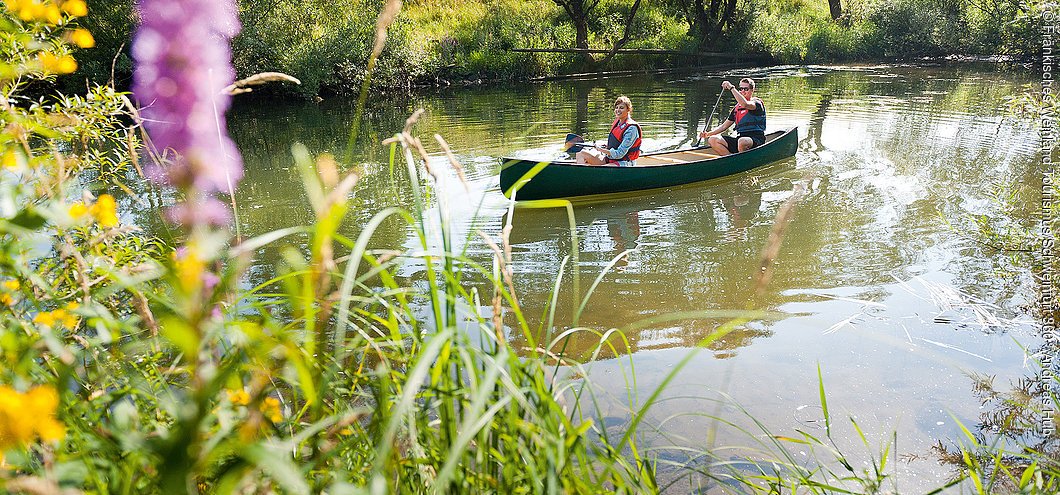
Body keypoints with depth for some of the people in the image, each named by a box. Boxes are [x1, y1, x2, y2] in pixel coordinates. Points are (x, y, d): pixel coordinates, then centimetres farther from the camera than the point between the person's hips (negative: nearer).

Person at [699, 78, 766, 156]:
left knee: (742, 141, -42)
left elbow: (745, 104, -26)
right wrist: (708, 133, 3)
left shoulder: (757, 102, -2)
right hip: (739, 139, 7)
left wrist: (731, 88, -21)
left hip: (755, 141, -7)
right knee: (712, 139, -13)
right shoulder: (736, 108, 19)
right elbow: (724, 126, 19)